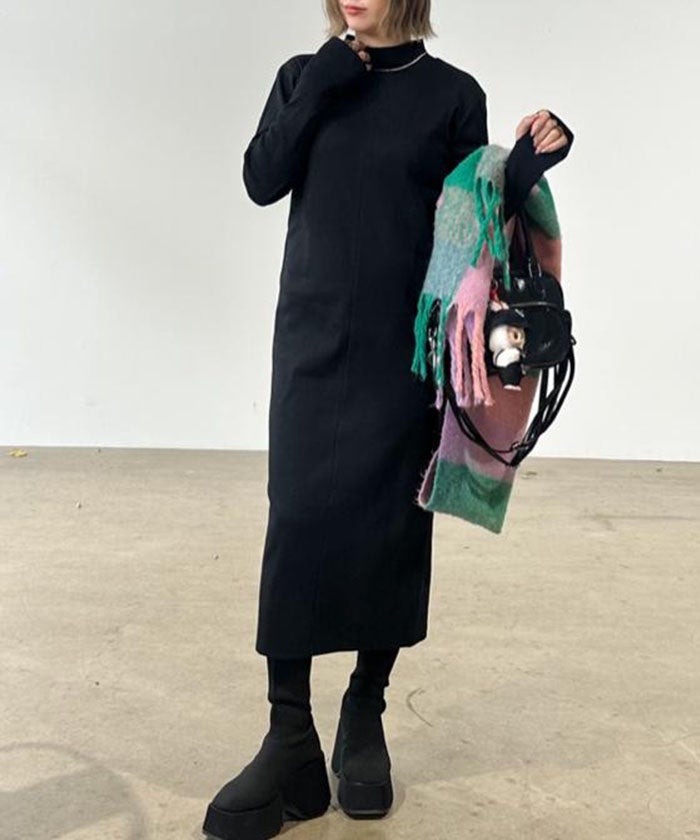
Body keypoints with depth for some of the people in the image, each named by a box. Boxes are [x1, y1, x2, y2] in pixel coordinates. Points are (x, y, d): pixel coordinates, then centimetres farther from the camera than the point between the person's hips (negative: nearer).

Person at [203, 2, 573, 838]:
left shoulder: (453, 93, 2)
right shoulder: (304, 76, 9)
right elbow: (261, 181, -3)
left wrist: (527, 165, -13)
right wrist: (320, 85, -8)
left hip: (404, 346, -1)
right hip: (311, 338, 1)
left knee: (390, 527, 2)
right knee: (298, 524, -5)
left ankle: (366, 716, 19)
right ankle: (290, 743, 0)